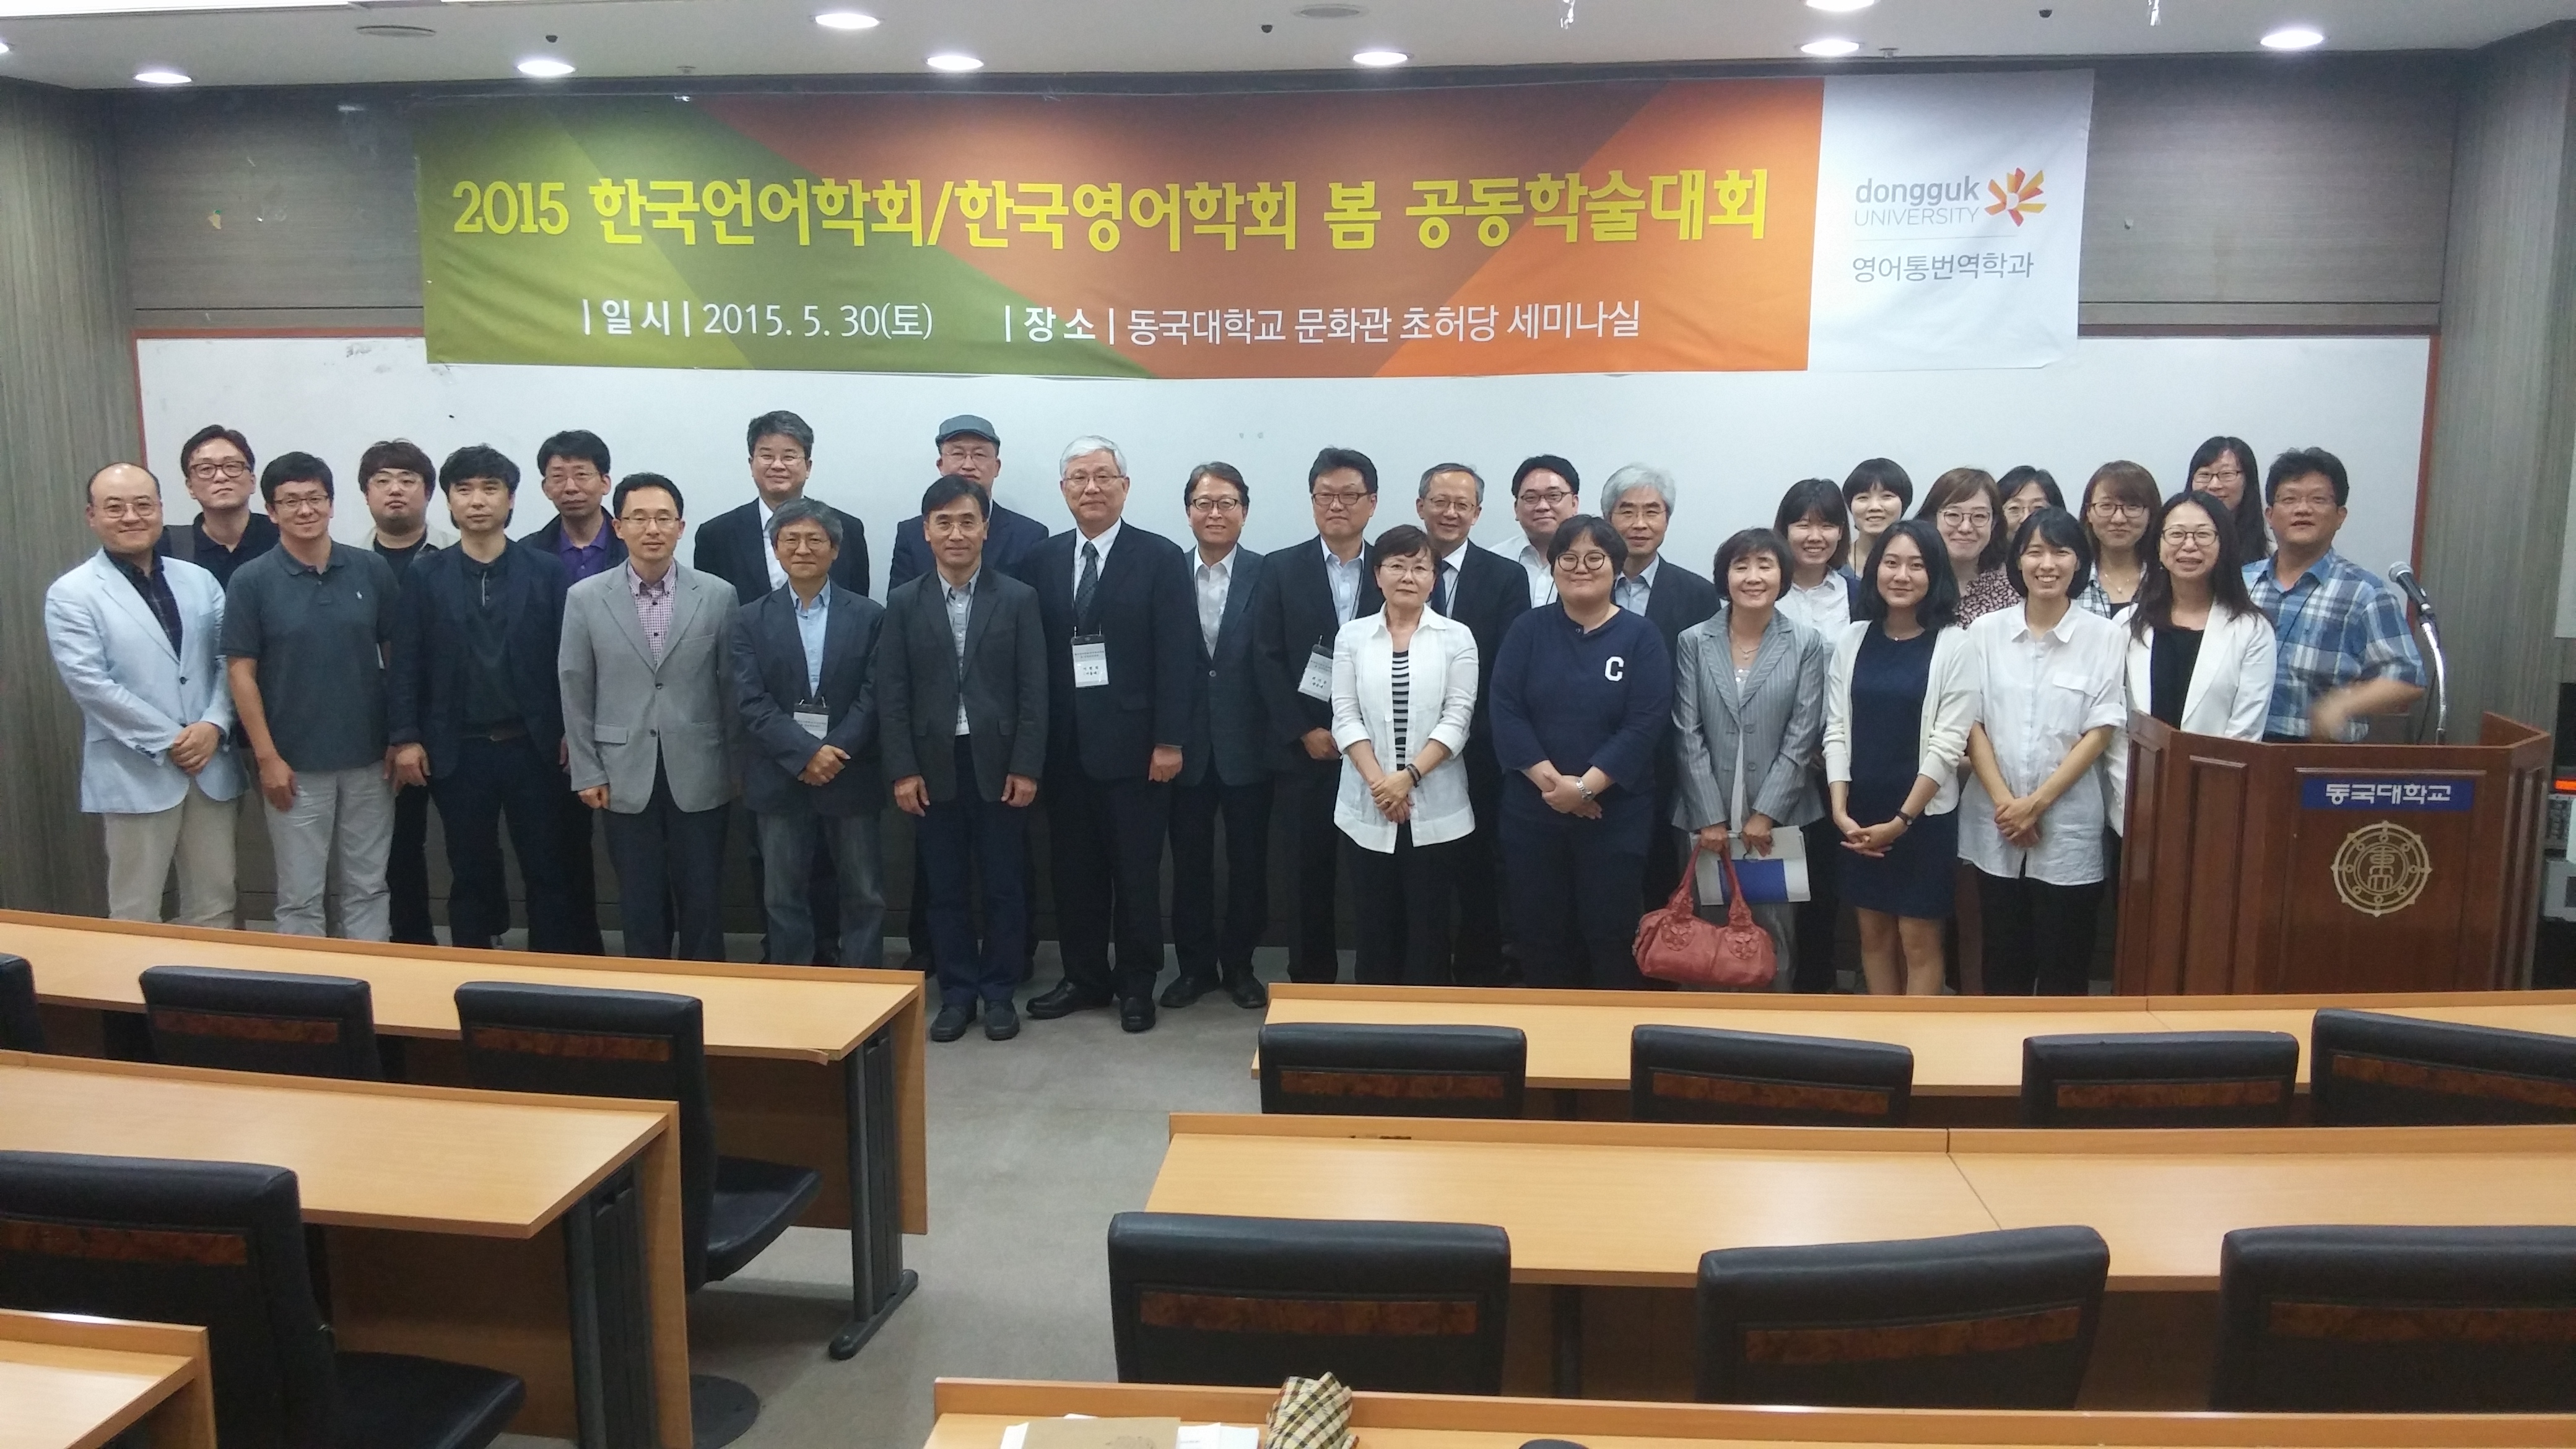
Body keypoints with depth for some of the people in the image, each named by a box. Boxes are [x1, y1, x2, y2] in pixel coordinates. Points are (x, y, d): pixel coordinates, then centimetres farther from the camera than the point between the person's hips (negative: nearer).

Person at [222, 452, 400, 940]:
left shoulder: (372, 570, 0)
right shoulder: (251, 581, -5)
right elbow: (241, 671, -5)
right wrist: (267, 757, -9)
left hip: (367, 758, 2)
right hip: (296, 763, -2)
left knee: (367, 888, 12)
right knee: (299, 896, 7)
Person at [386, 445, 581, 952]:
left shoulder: (546, 571, 1)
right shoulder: (425, 577, 4)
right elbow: (405, 664, 1)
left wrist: (572, 730, -6)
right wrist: (406, 738, -5)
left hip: (533, 746, -1)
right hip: (457, 751, 1)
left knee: (546, 871, 6)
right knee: (470, 875, 11)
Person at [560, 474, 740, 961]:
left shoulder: (718, 595, -2)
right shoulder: (585, 598, 0)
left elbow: (731, 687, 2)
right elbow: (576, 692, 3)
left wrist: (738, 766, 3)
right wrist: (587, 771, 0)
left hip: (699, 775, 0)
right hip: (625, 777, 1)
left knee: (701, 899, 7)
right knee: (640, 904, 9)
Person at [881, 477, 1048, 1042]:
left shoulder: (1018, 599, 1)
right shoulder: (903, 603, 4)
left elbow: (1034, 691, -2)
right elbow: (892, 694, 1)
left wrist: (1027, 767, -8)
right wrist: (903, 771, -6)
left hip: (998, 763, -1)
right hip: (934, 766, 1)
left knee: (1004, 885, 6)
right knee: (946, 888, 8)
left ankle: (998, 993, 18)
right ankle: (957, 993, 20)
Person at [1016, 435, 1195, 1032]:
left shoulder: (1161, 558, -2)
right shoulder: (1040, 562, 8)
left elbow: (1177, 656, -6)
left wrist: (1169, 740, -11)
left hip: (1133, 742, -3)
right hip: (1064, 744, 3)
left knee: (1136, 871, 5)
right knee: (1074, 868, 10)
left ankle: (1136, 984, 18)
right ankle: (1084, 978, 24)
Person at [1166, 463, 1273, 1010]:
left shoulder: (1266, 575, -3)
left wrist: (1279, 737, -11)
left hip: (1246, 744, -1)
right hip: (1186, 743, 1)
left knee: (1248, 858, 9)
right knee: (1189, 857, 10)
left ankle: (1239, 964, 24)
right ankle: (1195, 964, 24)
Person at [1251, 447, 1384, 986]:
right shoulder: (1281, 569, 4)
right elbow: (1268, 659, 0)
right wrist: (1305, 732, -8)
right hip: (1305, 749, 0)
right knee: (1310, 872, 5)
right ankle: (1310, 980, 17)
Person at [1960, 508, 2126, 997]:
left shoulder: (2105, 637, -3)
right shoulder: (1985, 632, 2)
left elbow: (2101, 732, -5)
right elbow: (1971, 724, 0)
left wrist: (2038, 802, -10)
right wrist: (2005, 802, -10)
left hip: (2069, 827, -1)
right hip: (1995, 825, 2)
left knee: (2064, 968, 5)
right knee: (2003, 962, 11)